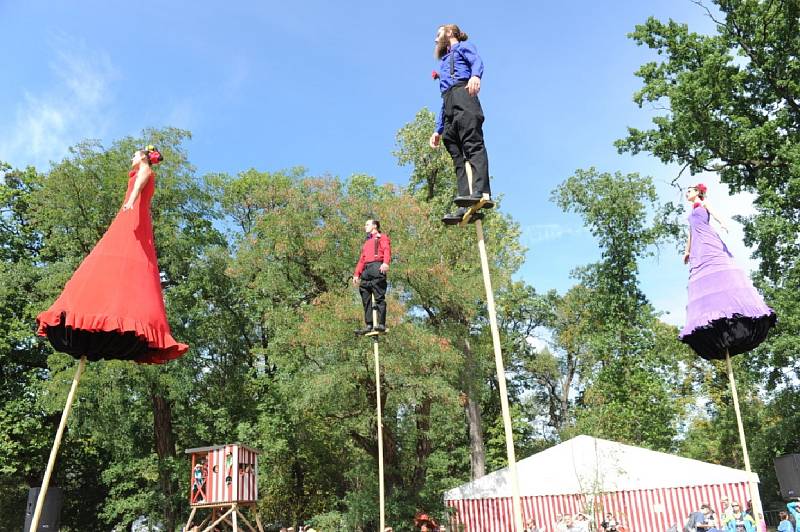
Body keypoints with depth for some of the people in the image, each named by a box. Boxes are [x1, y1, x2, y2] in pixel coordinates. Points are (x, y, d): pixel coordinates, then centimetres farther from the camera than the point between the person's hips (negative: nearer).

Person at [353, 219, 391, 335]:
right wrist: (356, 274, 17)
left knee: (379, 297, -13)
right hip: (366, 271, 7)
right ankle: (369, 325, -1)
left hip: (377, 267, -7)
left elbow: (387, 250, -4)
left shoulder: (381, 237, 14)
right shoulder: (366, 242, 34)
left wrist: (386, 262, -23)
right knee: (366, 299, 0)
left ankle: (381, 324, -17)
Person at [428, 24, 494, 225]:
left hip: (463, 93, -7)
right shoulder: (445, 61, 39)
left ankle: (481, 192, -42)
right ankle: (466, 207, -22)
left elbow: (477, 61, -5)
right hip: (450, 101, 7)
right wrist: (438, 130, 24)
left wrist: (475, 76, -29)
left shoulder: (463, 46, 20)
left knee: (473, 144, -25)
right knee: (457, 155, -9)